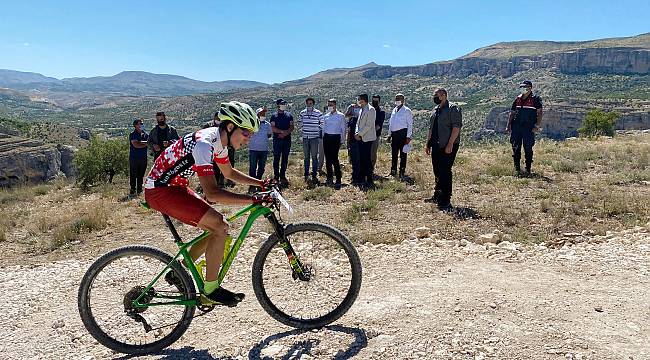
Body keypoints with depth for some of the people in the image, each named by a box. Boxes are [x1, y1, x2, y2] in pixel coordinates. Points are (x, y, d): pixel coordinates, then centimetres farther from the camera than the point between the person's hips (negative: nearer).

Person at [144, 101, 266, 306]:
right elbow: (212, 193, -34)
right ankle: (210, 289, -6)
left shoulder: (219, 141, 3)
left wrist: (261, 183, 11)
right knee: (219, 226, -18)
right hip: (160, 191, -10)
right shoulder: (204, 144, -27)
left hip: (175, 187, 10)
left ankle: (178, 272, 21)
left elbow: (229, 173, 19)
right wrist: (253, 200, -35)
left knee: (217, 229, 7)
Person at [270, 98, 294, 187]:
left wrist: (285, 133, -12)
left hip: (287, 139, 3)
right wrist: (282, 131, -17)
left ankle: (282, 176, 13)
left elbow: (292, 127, 4)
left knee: (285, 158, 5)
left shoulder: (289, 115, 11)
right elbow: (273, 128, -7)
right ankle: (276, 176, 5)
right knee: (276, 158, 0)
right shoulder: (274, 116, 3)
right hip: (277, 140, -3)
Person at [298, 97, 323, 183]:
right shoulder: (302, 113, 6)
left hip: (314, 138, -3)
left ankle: (314, 175, 2)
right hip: (305, 138, 3)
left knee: (314, 157, -2)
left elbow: (322, 124, 4)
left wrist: (320, 135, 5)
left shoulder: (318, 113, -3)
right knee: (306, 157, 9)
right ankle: (306, 175, 16)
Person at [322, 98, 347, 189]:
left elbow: (343, 129, 2)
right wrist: (323, 138, 13)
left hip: (335, 138, -5)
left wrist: (342, 141, -2)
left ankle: (338, 180, -11)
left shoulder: (340, 116, 0)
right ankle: (329, 178, 18)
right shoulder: (325, 116, 12)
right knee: (328, 159, 7)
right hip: (326, 137, 5)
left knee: (334, 159, -13)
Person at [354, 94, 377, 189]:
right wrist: (356, 133, 1)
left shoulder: (370, 110, -11)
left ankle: (370, 182, -2)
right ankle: (363, 180, 20)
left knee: (367, 160, -7)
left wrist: (359, 134, -14)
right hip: (360, 138, 8)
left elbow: (368, 125, -17)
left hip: (367, 138, -8)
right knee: (362, 160, 11)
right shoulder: (361, 110, 15)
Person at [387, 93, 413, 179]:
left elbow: (410, 125, -6)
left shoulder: (407, 111, -3)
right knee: (393, 154, 11)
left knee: (403, 154, 0)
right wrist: (390, 134, 15)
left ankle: (402, 172, 6)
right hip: (394, 134, 6)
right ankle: (393, 172, 20)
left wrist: (408, 137, -12)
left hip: (402, 133, -6)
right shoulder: (394, 110, 15)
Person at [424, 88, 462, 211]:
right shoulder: (435, 110, 18)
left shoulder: (453, 108, -9)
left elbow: (456, 127, -17)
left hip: (448, 146, -8)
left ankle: (445, 201, -4)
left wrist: (450, 144, -23)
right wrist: (428, 144, 19)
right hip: (436, 146, 8)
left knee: (445, 172, -9)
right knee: (437, 172, 15)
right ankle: (437, 196, 29)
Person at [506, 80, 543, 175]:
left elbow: (540, 113, -5)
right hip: (516, 127, 4)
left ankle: (528, 169, 9)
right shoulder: (518, 99, 12)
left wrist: (537, 126, -15)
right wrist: (508, 125, 8)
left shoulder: (535, 99, -1)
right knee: (516, 148, 4)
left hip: (528, 128, -4)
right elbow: (512, 113, 16)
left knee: (528, 149, 0)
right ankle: (517, 168, 13)